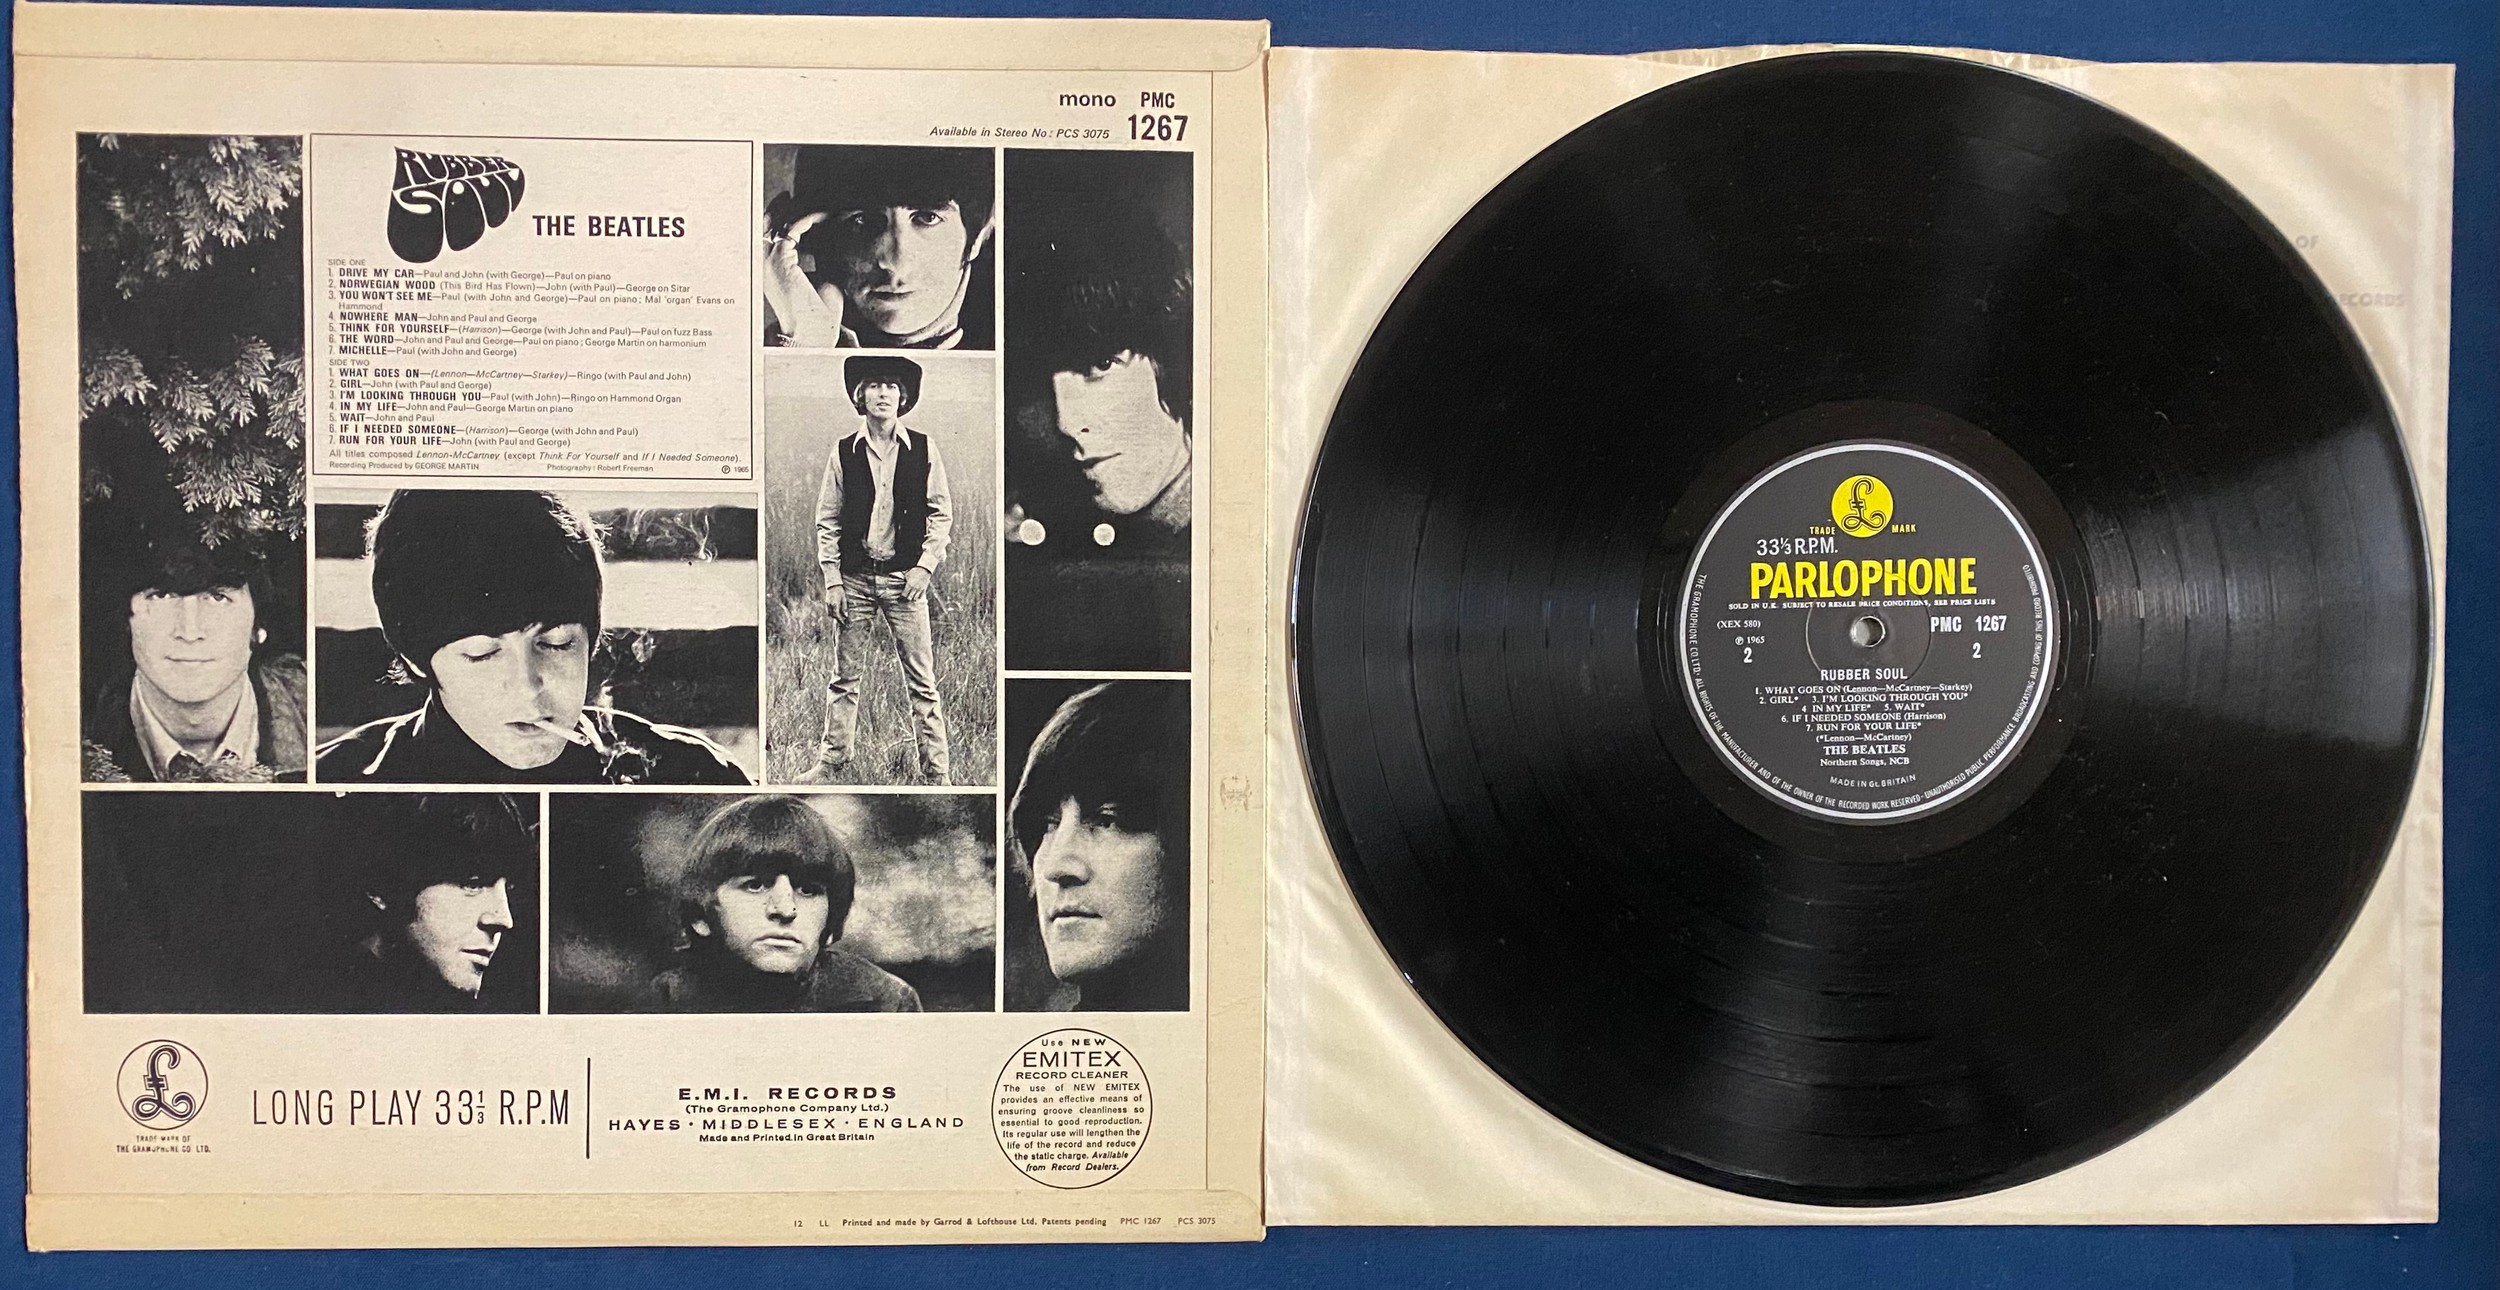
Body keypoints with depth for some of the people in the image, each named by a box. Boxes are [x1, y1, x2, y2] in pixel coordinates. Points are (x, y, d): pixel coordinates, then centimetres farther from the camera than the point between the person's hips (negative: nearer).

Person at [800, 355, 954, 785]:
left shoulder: (923, 449, 1)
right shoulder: (844, 452, 3)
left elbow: (941, 512, 4)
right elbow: (827, 520, 6)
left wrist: (924, 567, -5)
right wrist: (832, 580, 0)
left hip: (905, 577, -1)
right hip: (854, 577, 1)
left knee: (922, 680, -1)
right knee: (846, 677, 8)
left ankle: (935, 770, 4)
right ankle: (832, 761, 18)